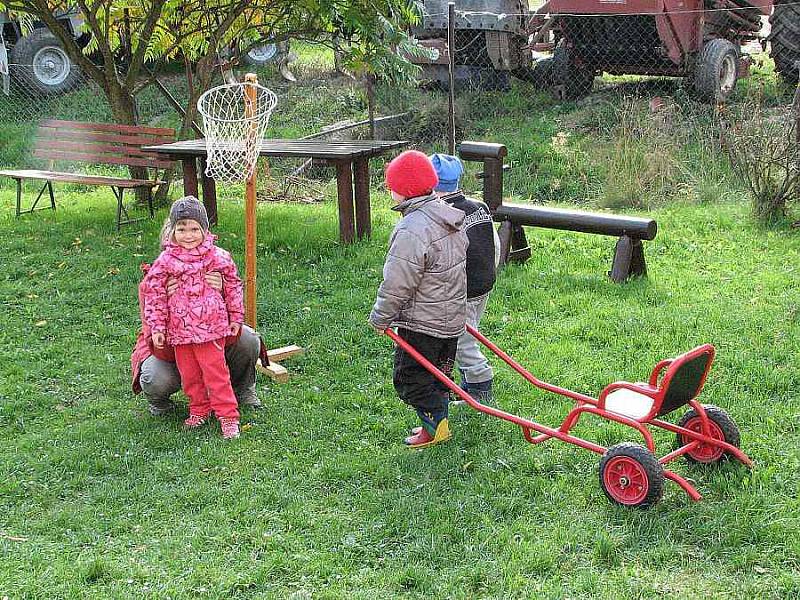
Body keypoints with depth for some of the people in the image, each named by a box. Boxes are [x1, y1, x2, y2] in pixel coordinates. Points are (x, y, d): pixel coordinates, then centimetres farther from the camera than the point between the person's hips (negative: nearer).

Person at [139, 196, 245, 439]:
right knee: (189, 374, 12)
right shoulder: (165, 261, -3)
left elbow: (233, 286, 7)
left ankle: (228, 416, 4)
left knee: (216, 372, -2)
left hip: (211, 328, -2)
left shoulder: (217, 257, -3)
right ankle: (199, 410, 29)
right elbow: (153, 293, 2)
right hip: (179, 330, 2)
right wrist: (156, 327, 0)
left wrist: (236, 318, 9)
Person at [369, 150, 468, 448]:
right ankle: (438, 421, 30)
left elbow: (398, 285, -23)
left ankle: (435, 426, 8)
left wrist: (380, 318, -8)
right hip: (453, 317, 9)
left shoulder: (412, 229, -26)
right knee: (439, 374, 21)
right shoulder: (450, 218, 4)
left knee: (409, 379, 5)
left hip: (422, 323, -9)